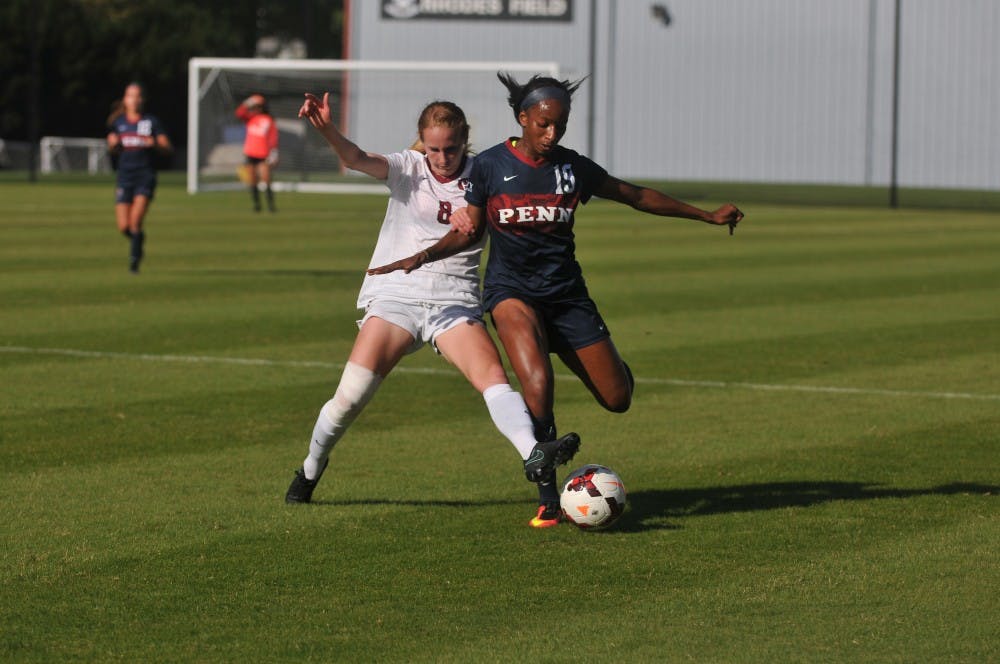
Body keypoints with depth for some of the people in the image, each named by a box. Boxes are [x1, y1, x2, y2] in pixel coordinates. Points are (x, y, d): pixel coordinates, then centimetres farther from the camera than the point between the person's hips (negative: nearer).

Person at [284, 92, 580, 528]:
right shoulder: (407, 169, 0)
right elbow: (357, 159, -17)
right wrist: (326, 129, -38)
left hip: (455, 303, 1)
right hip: (395, 293, -1)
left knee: (493, 376, -23)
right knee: (351, 395, -8)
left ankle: (533, 455, -41)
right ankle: (311, 469, 17)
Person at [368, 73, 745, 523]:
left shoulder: (573, 167, 0)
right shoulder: (490, 165, -5)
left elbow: (636, 196, 12)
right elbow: (469, 232, 4)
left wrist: (707, 216, 15)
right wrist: (422, 257, -13)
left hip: (566, 291, 3)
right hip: (511, 289, -3)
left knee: (618, 399, 0)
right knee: (538, 381, -29)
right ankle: (549, 498, -19)